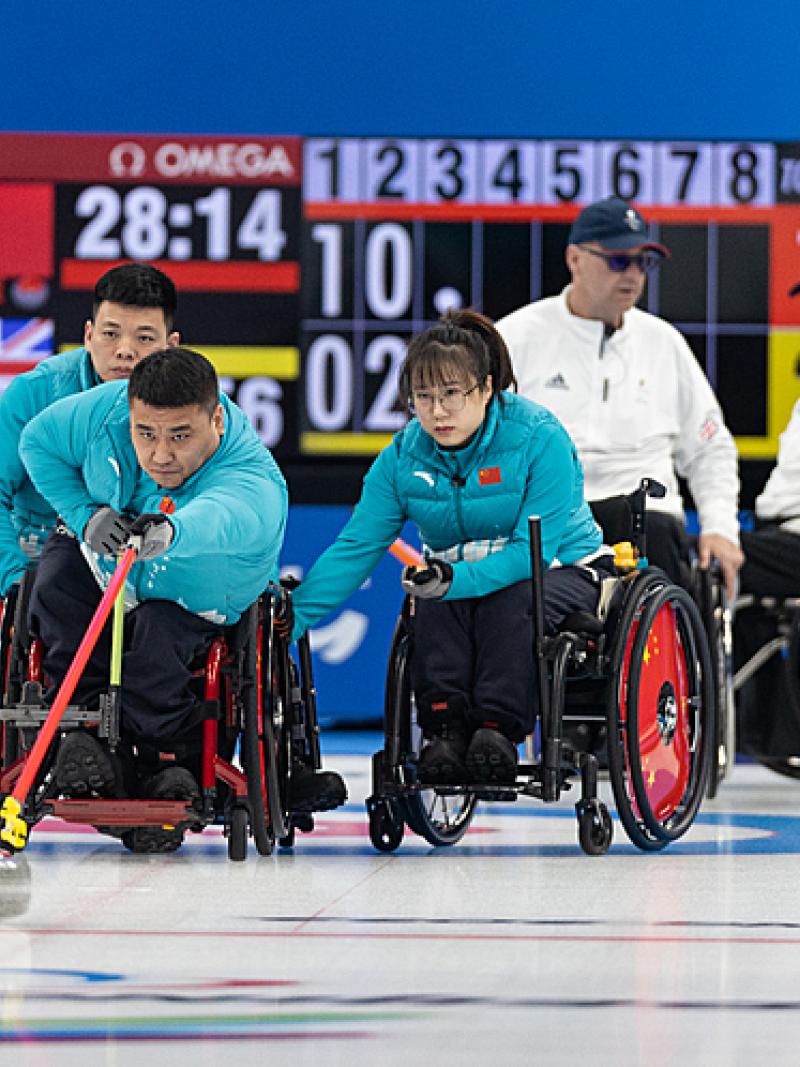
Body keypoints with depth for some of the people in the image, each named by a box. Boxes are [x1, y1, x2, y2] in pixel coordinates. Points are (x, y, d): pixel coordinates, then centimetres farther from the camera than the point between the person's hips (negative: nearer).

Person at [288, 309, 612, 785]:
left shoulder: (540, 438, -22)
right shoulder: (404, 456, -8)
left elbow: (531, 550, -27)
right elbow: (355, 546, -12)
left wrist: (456, 579, -43)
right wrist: (290, 617, -24)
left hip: (565, 571, -3)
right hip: (459, 579, 3)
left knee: (513, 602, -36)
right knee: (433, 603, -30)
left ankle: (497, 729, -32)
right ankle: (445, 725, -30)